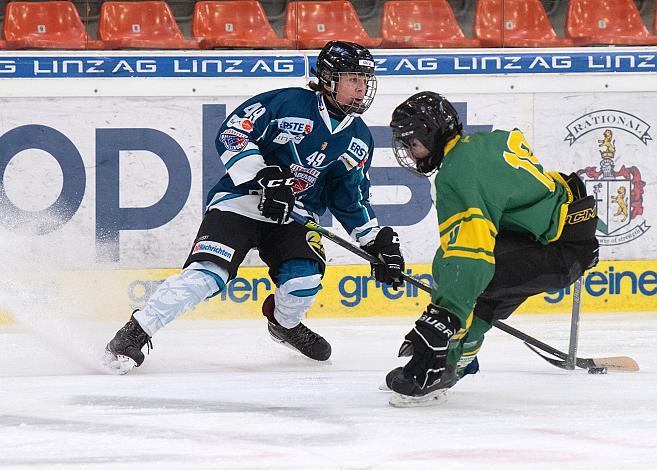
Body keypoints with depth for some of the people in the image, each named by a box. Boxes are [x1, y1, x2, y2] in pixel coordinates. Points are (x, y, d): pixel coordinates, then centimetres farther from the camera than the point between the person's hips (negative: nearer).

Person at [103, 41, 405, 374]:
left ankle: (285, 323, 15)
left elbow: (352, 199, 16)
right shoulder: (289, 103, -12)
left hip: (295, 217, 5)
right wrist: (264, 178, -24)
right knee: (207, 274, -22)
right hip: (241, 201, -5)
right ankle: (134, 334, -15)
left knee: (304, 279, -21)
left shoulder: (358, 139, 8)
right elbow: (232, 134, -13)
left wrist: (378, 240, 5)